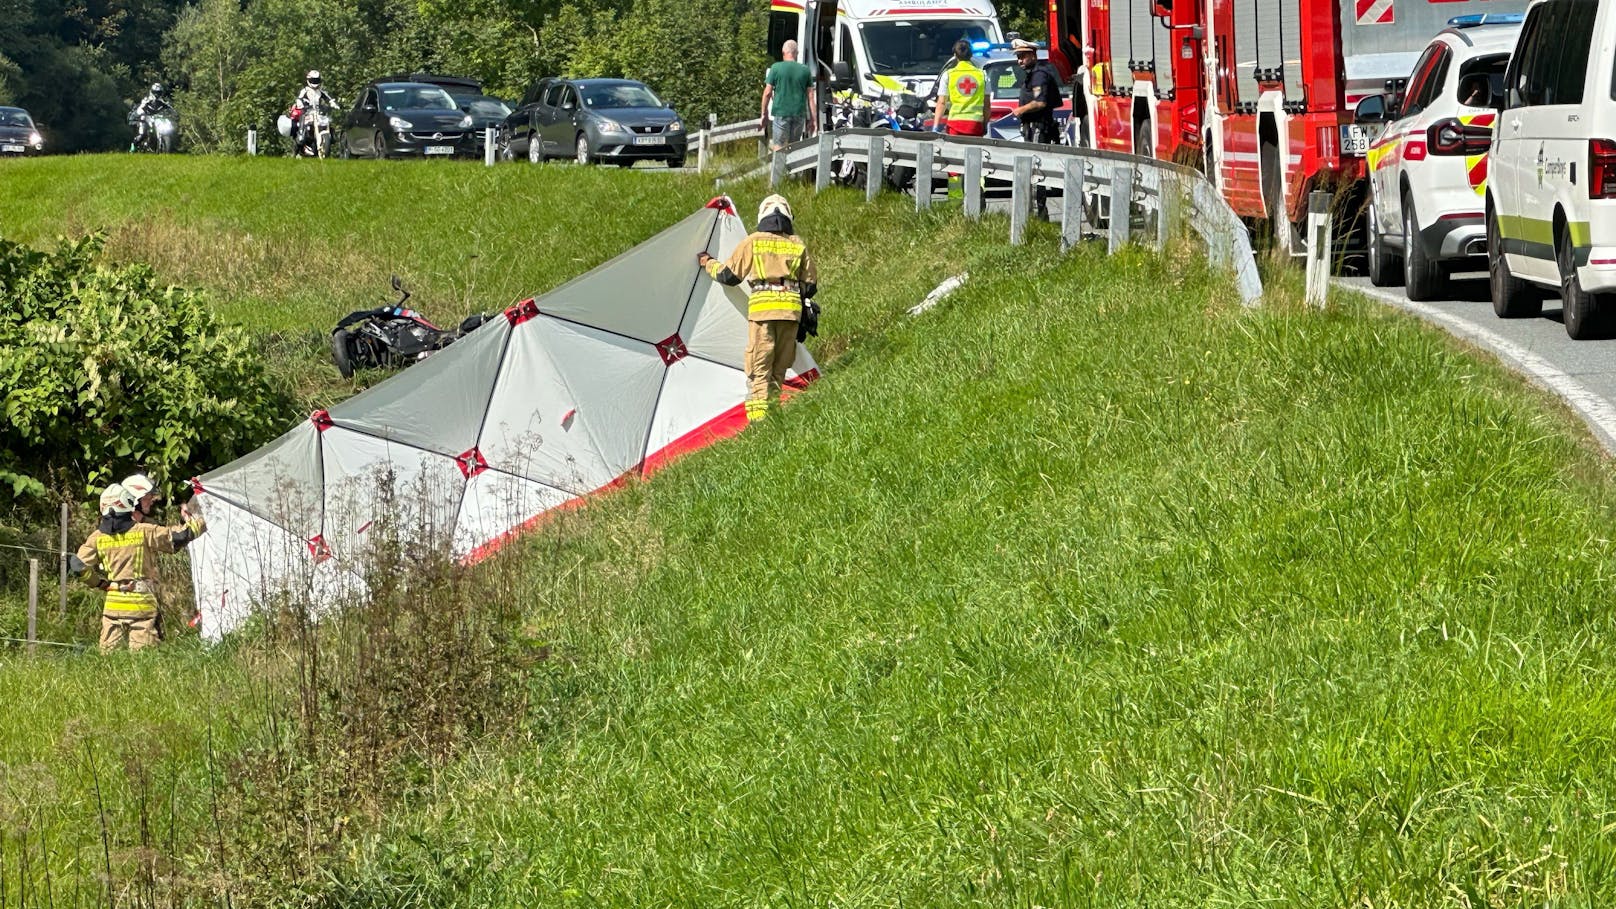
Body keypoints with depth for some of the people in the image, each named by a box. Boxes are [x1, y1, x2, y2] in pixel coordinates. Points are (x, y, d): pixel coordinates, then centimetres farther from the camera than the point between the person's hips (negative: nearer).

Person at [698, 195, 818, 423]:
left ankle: (757, 419, -14)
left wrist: (708, 264, 29)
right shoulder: (798, 245, 13)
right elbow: (810, 286, 18)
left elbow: (729, 275, 10)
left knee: (759, 369, -4)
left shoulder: (753, 241, 5)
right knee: (779, 369, 11)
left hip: (762, 307, -3)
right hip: (791, 309, 3)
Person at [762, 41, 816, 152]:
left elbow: (767, 92, -2)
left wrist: (764, 113, 8)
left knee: (779, 146, -1)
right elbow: (810, 96, 5)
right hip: (799, 113, 3)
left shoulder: (776, 68, -3)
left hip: (781, 113, -3)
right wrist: (813, 118, 10)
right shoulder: (805, 70, 5)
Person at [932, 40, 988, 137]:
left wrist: (935, 126, -1)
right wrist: (985, 125, 16)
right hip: (976, 124, 1)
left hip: (955, 120, -1)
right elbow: (986, 104, 8)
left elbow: (941, 103, 0)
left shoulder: (948, 75, 3)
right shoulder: (982, 74, 7)